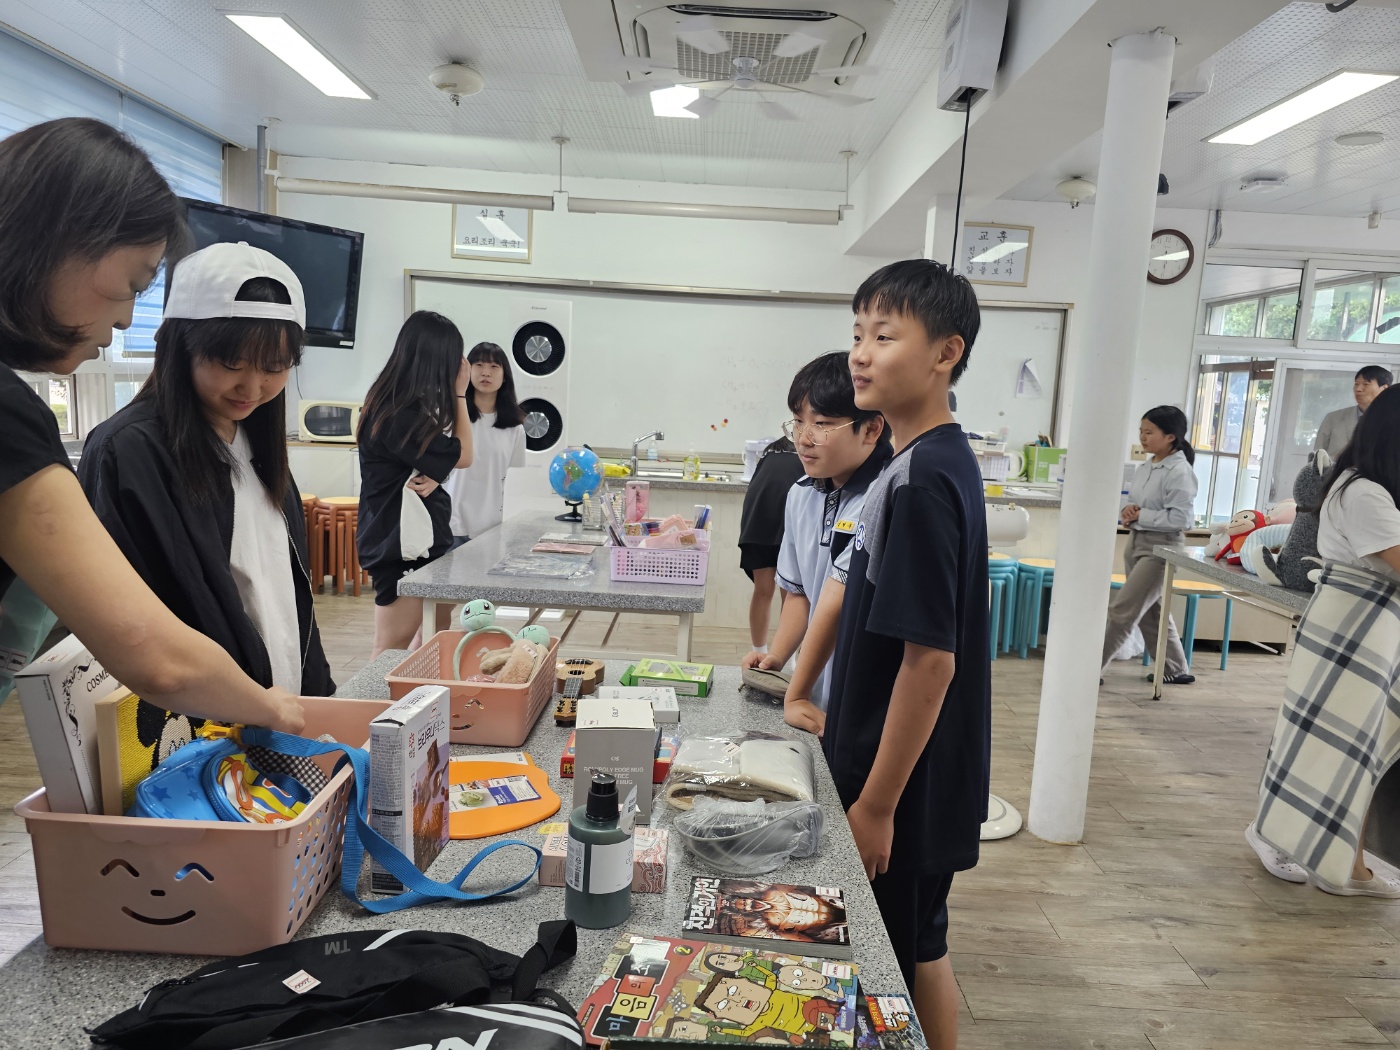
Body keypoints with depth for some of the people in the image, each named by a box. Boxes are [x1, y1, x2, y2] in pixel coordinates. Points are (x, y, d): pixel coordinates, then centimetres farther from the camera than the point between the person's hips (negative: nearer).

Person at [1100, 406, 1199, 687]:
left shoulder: (1179, 472, -16)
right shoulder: (1146, 467, 9)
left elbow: (1181, 518, -21)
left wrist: (1140, 516, -19)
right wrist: (1127, 512, -4)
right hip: (1136, 543, 9)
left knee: (1122, 611, -8)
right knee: (1152, 612, 17)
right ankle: (1176, 670, 32)